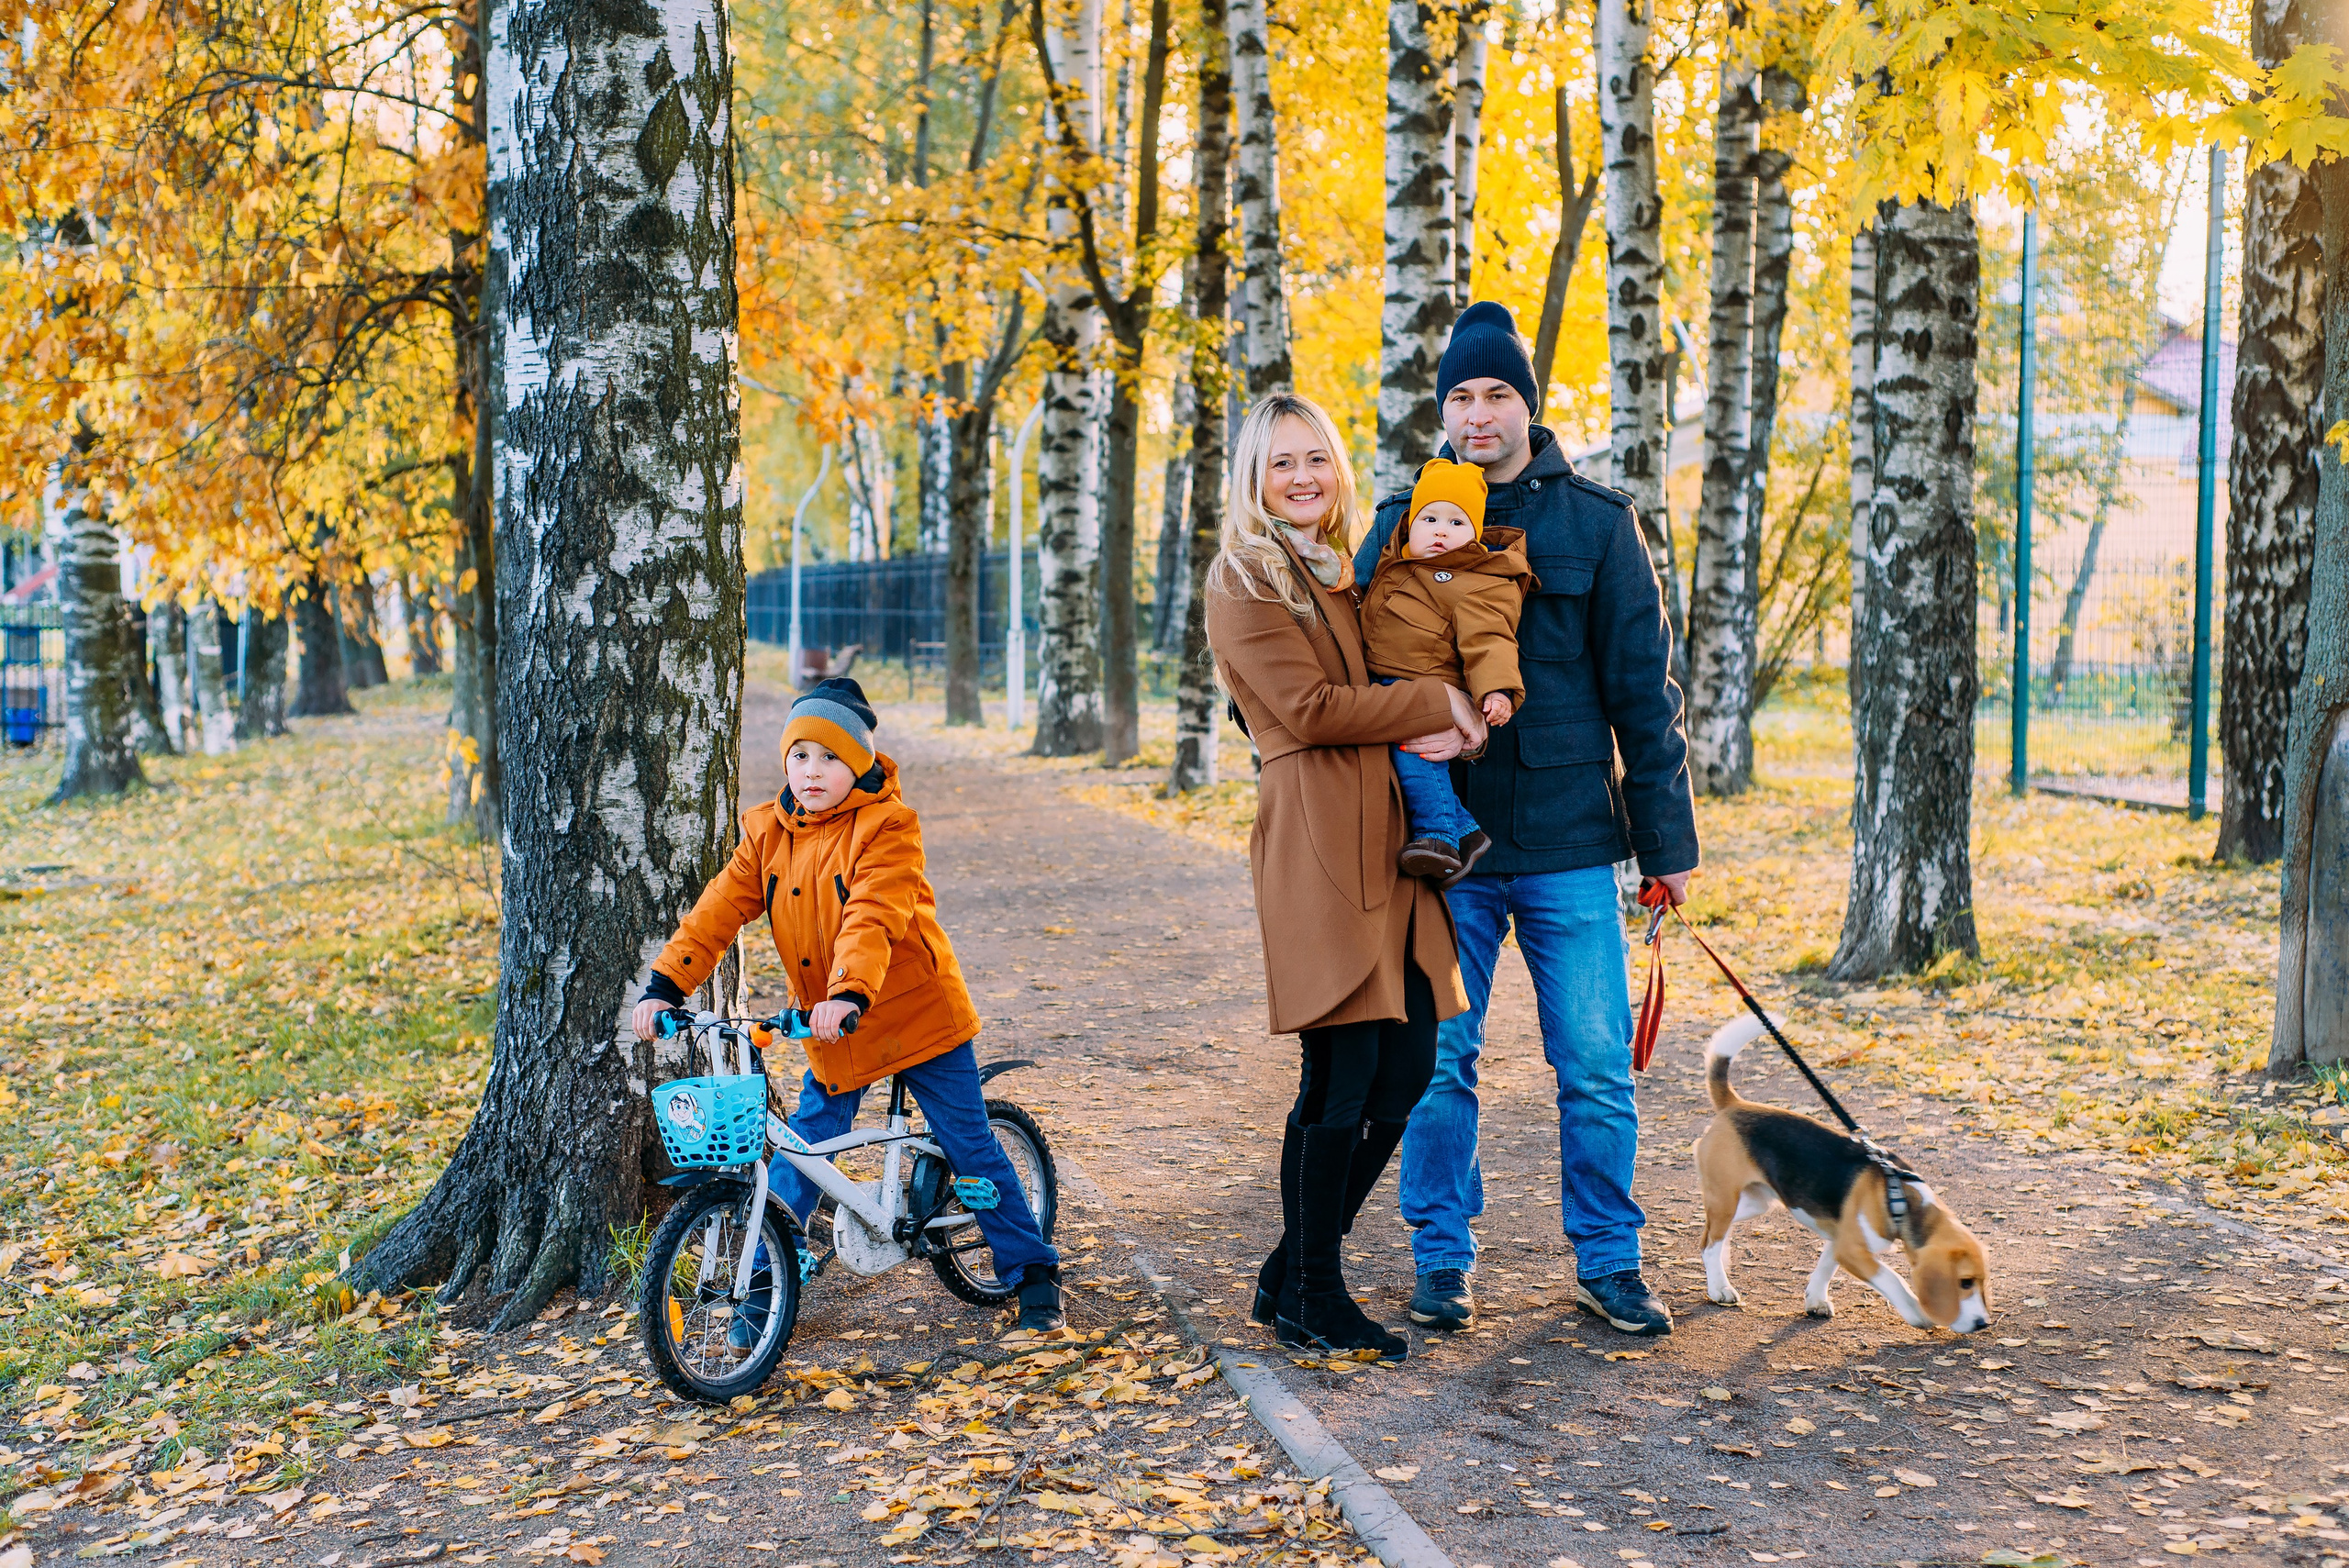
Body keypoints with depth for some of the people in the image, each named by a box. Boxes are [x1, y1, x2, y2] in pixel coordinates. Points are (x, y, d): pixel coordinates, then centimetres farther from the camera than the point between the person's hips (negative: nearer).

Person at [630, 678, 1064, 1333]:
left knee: (971, 1146, 4)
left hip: (917, 1014, -4)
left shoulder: (886, 826, -16)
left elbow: (874, 917, -30)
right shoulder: (768, 834, 0)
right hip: (830, 1032, 4)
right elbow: (719, 910, -7)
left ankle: (1033, 1272, 19)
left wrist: (850, 994, -45)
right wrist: (665, 984, -20)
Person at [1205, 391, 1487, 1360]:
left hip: (1388, 833, 8)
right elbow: (1308, 705, -12)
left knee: (1408, 1065, 5)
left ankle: (1294, 1271, 19)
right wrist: (1434, 705, -6)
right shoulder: (1243, 579, -2)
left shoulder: (1348, 573, 23)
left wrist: (1430, 735, -1)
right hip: (1316, 834, -8)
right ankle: (1310, 1299, 9)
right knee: (1341, 1078, -6)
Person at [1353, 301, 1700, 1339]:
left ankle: (1609, 1262, 18)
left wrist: (1667, 834, 2)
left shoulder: (1594, 521, 4)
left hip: (1570, 840, -1)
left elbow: (1642, 686, 5)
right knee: (1438, 1065, 6)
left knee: (1597, 1069, 3)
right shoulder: (1401, 524, 7)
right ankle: (1442, 1260, 20)